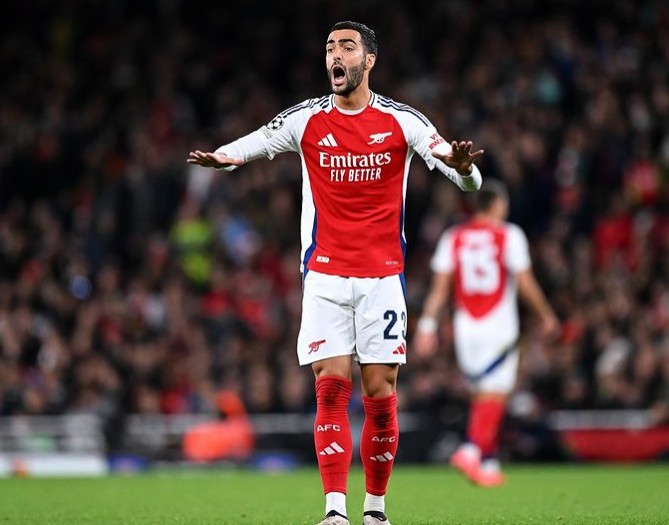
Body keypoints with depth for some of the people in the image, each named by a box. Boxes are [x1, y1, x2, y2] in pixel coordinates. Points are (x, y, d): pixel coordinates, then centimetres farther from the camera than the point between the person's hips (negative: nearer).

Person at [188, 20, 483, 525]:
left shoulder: (400, 120, 0)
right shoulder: (307, 119, 4)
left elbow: (468, 179, -4)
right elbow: (252, 144, -4)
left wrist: (462, 167, -29)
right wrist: (223, 157, -28)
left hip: (383, 276, 0)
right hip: (325, 276, 0)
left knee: (380, 395, -1)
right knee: (332, 388, -9)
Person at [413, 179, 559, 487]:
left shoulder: (452, 238, 6)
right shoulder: (509, 236, -4)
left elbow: (440, 286, 2)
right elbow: (525, 284, -5)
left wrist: (427, 325, 4)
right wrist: (546, 316, 7)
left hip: (465, 328, 4)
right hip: (499, 327, -4)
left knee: (481, 394, 13)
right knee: (493, 396, -6)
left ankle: (489, 463, 13)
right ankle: (471, 450, -25)